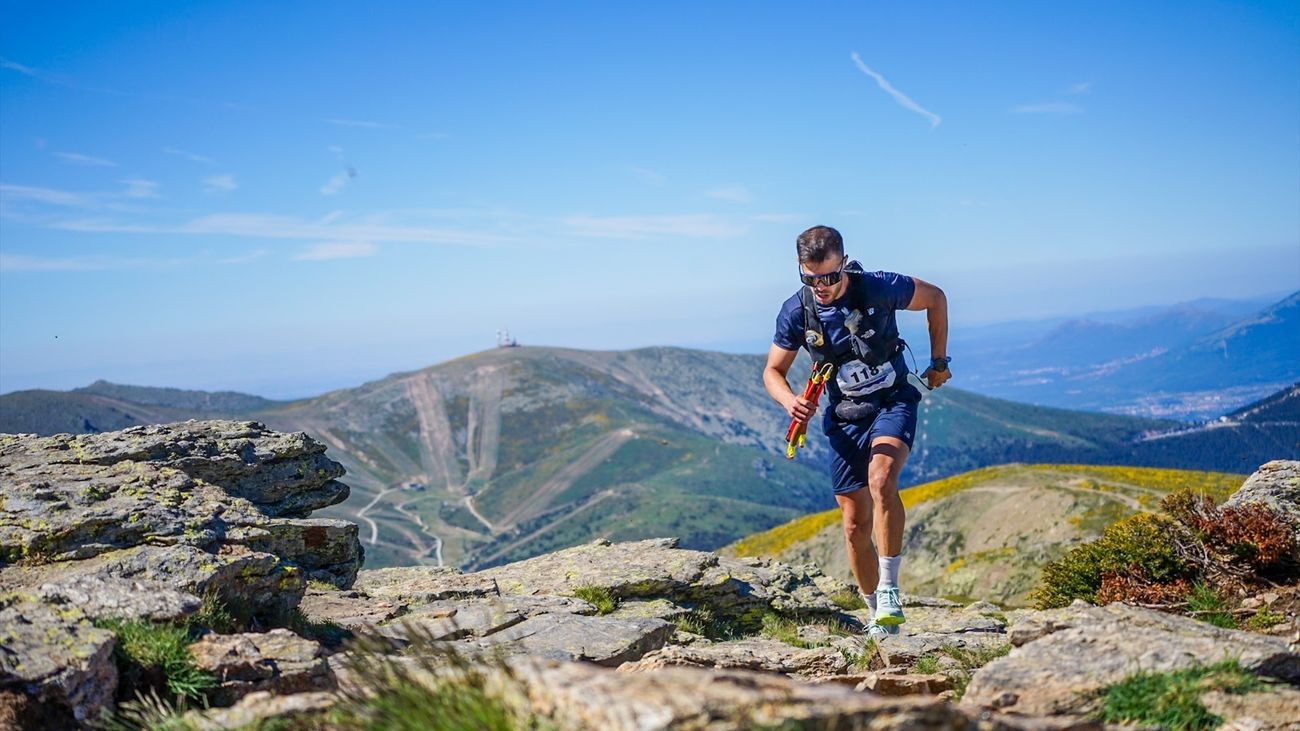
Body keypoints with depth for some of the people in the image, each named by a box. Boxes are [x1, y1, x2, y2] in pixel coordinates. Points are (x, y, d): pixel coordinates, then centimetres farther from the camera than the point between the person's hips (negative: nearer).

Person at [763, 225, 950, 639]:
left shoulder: (878, 288, -17)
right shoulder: (796, 312, -11)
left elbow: (936, 299, 1)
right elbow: (773, 372, 0)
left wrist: (939, 362, 3)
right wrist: (791, 402, -21)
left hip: (893, 401, -3)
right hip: (844, 416, 3)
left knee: (881, 478, -32)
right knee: (855, 524, 2)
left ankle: (890, 588, -21)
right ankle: (877, 614, 20)